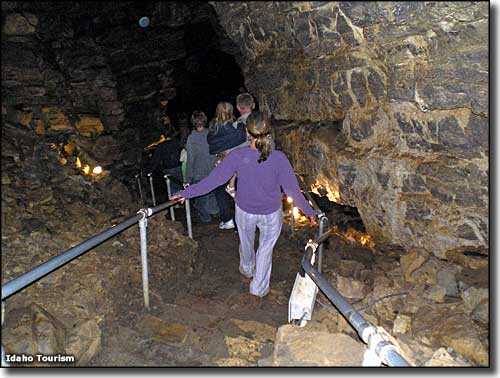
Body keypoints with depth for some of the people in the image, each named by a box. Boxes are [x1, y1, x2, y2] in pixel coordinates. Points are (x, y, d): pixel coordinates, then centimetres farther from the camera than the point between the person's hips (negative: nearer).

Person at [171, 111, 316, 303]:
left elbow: (213, 179, -16)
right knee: (265, 249, 19)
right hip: (271, 214, -1)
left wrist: (186, 193, -5)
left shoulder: (238, 156, -22)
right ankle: (257, 290, 30)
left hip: (245, 211, 1)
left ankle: (247, 270, 57)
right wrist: (309, 211, -2)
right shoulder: (278, 158, -23)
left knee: (246, 242, 29)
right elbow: (292, 189, -16)